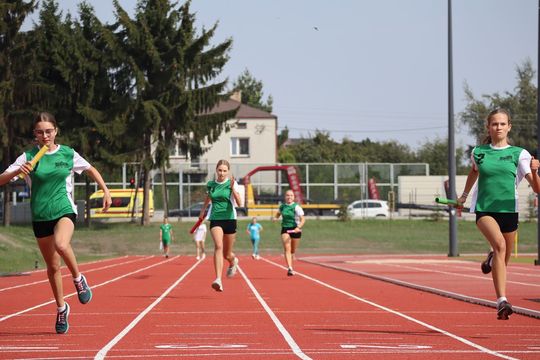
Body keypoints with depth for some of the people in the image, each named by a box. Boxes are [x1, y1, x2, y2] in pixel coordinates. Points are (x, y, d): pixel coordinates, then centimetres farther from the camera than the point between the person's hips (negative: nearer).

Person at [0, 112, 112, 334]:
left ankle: (78, 279, -8)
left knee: (61, 245, -34)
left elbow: (90, 170, 19)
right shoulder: (29, 157, -2)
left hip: (64, 210, -2)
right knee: (53, 267, 10)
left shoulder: (68, 154, 1)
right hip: (40, 216, 2)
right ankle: (61, 309, 30)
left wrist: (105, 191, 11)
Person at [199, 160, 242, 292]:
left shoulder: (232, 183, -5)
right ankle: (218, 280, -32)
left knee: (227, 254, 10)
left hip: (229, 219, -1)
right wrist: (203, 210, 26)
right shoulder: (210, 185, 4)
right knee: (218, 246, -25)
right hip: (215, 220, 1)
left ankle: (233, 261, 50)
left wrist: (233, 188, -28)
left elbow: (239, 202, -18)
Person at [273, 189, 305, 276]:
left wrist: (299, 227, -31)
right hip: (285, 229, 2)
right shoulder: (282, 206, 4)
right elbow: (278, 213, 25)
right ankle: (290, 269, -26)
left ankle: (290, 267, 35)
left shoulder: (296, 207, -9)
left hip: (295, 230, -2)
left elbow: (303, 219, -15)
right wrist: (275, 218, 2)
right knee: (287, 249, -17)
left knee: (293, 251, 11)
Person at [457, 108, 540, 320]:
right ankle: (502, 300, -35)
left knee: (502, 262, 11)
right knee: (499, 244, -30)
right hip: (484, 209, -1)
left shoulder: (519, 154, 0)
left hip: (508, 210, 1)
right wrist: (464, 196, 39)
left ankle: (491, 260, 51)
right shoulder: (479, 152, 5)